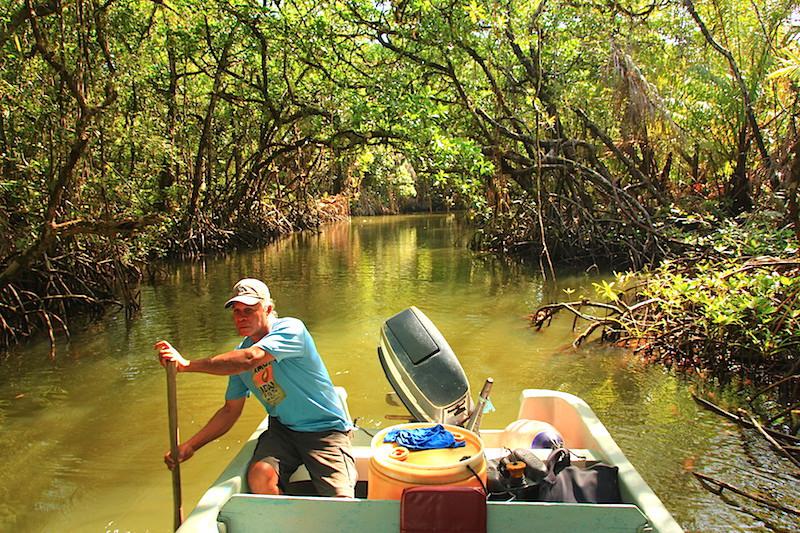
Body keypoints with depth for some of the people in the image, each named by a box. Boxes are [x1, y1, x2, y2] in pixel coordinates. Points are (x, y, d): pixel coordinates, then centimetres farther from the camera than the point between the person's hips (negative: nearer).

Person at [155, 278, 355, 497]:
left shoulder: (291, 329, -17)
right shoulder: (240, 352, 4)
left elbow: (249, 359, -34)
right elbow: (230, 410, 12)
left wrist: (187, 364, -33)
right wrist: (190, 446, 3)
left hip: (325, 428, -5)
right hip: (282, 428, 5)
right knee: (259, 477, -25)